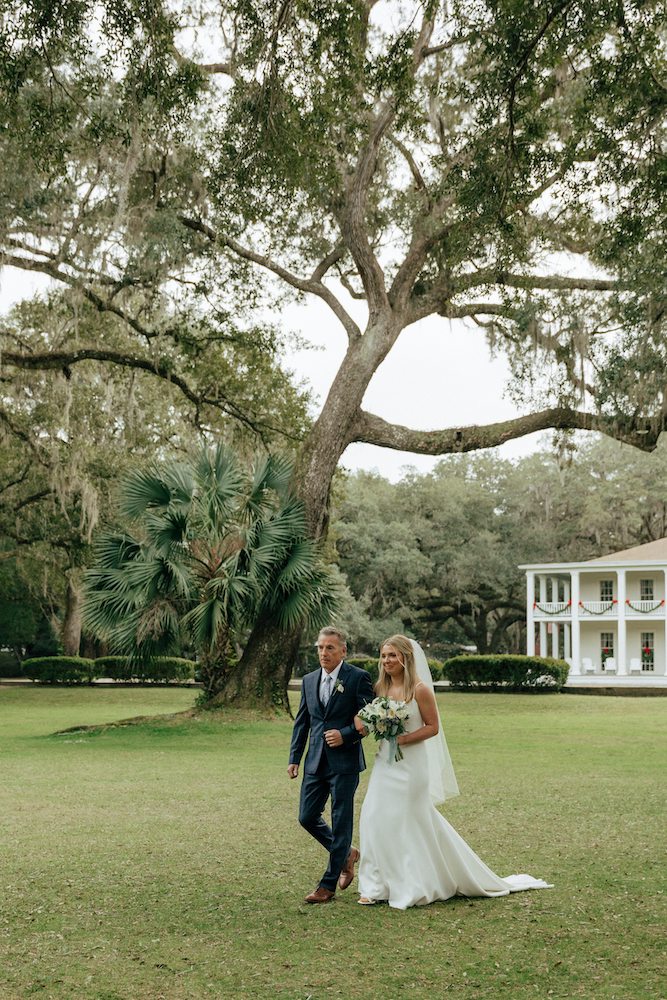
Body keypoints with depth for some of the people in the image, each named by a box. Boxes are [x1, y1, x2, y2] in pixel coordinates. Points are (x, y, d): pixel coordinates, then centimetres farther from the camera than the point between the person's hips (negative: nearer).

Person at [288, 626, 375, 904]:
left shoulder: (358, 678, -6)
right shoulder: (309, 681, 11)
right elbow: (301, 722, 15)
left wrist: (345, 734, -18)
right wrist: (294, 758, 10)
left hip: (344, 762, -6)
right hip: (315, 762, 6)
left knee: (341, 823, 1)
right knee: (307, 818, 7)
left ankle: (328, 885, 10)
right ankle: (346, 854, 30)